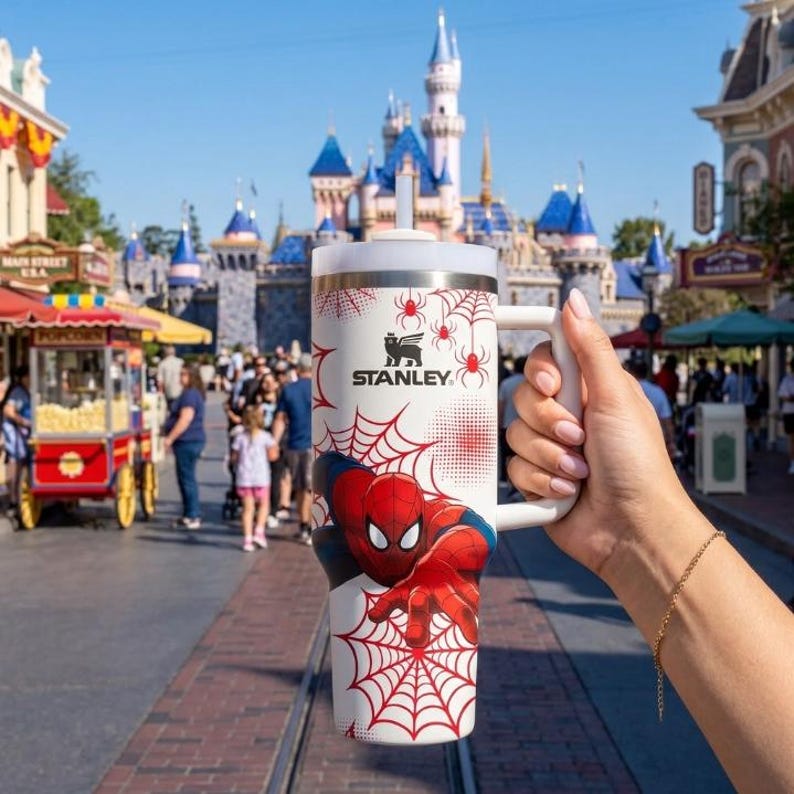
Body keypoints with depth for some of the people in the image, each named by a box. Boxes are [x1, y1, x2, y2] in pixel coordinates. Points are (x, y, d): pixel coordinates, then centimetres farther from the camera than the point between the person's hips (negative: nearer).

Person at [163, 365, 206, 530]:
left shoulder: (190, 395, -16)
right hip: (189, 442, 11)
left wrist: (170, 438, -18)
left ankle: (193, 517, -3)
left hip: (188, 442, -11)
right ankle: (190, 515, 20)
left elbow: (185, 419, -22)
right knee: (186, 478, 15)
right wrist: (172, 438, 25)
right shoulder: (191, 394, 17)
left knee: (187, 478, -7)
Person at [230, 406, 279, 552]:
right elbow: (272, 456, -6)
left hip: (243, 478, 2)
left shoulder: (240, 438, 2)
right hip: (261, 477, -2)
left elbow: (234, 458, 4)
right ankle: (259, 531, 1)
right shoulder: (265, 436, -4)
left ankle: (247, 538, 2)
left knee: (248, 508, 5)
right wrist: (275, 448, 13)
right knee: (264, 504, 16)